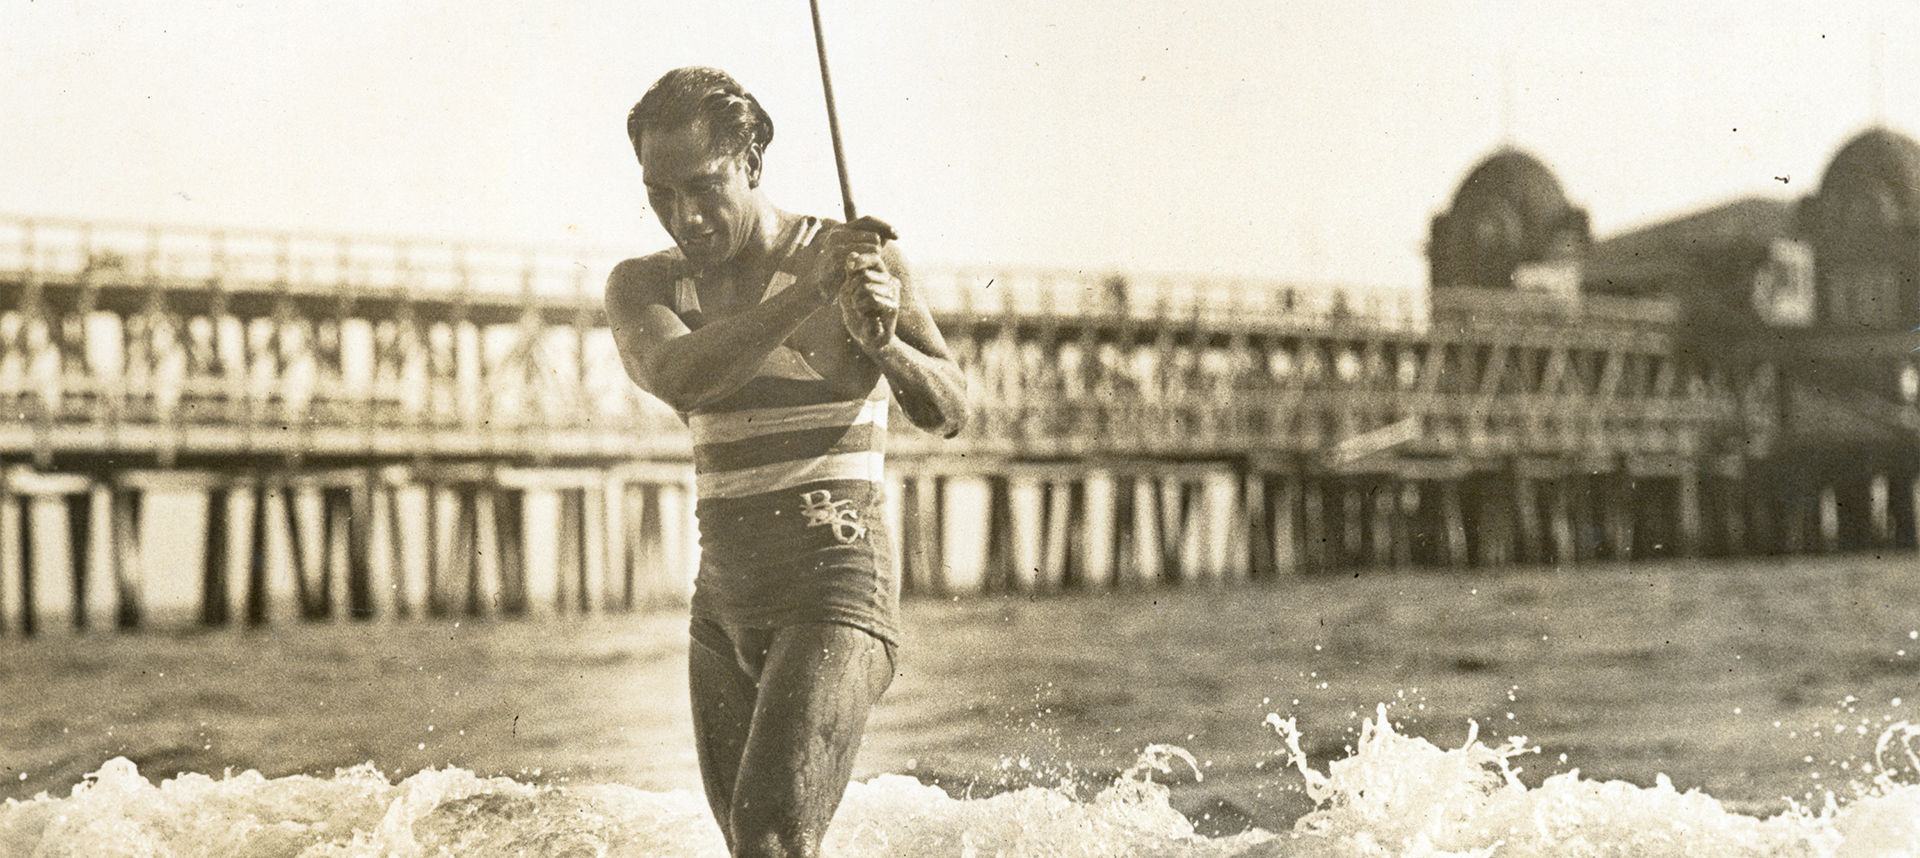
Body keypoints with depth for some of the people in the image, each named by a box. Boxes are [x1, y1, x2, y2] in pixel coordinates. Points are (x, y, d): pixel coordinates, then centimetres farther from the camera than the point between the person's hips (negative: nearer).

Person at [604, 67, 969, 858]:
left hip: (835, 590, -6)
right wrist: (807, 294, -30)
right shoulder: (643, 287, 6)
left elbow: (947, 413, -14)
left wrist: (884, 342, -36)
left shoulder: (854, 256, -4)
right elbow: (677, 377, -17)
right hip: (723, 605, 6)